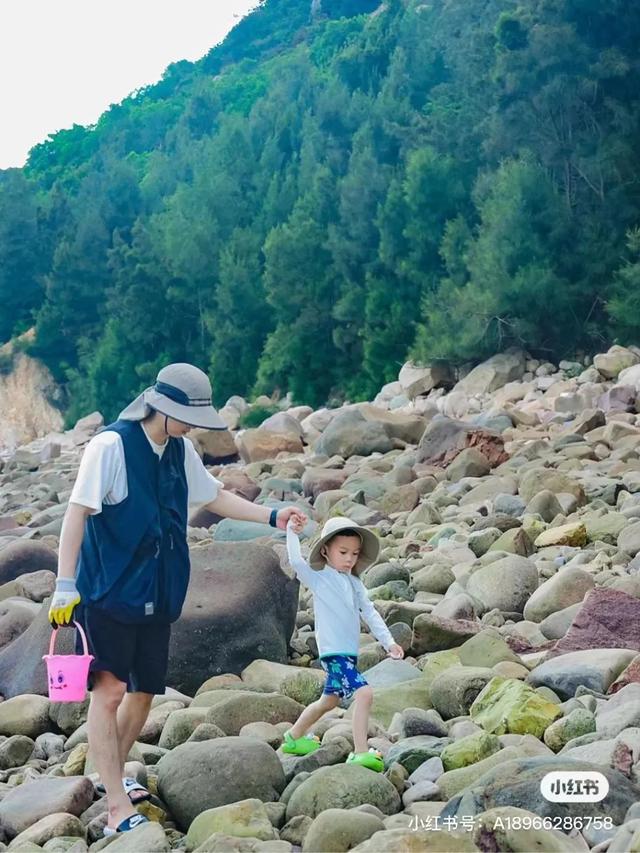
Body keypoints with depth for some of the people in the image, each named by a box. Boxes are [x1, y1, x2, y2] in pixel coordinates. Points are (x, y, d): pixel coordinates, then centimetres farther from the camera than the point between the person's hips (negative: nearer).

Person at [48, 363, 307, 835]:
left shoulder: (180, 450, 7)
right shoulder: (110, 446, -15)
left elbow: (214, 496, 19)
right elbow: (77, 513, -16)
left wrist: (272, 516, 12)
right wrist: (65, 585, -20)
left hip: (157, 596, 7)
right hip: (108, 593, -7)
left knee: (145, 690, 13)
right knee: (109, 690, -9)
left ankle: (114, 773, 34)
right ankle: (118, 806, -7)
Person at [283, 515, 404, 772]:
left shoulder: (354, 583, 14)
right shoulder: (318, 578, -6)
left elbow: (370, 613, 13)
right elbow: (296, 562, -22)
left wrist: (388, 641, 6)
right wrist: (292, 532, -20)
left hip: (349, 652, 9)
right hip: (333, 652, -8)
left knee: (330, 700, 23)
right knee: (364, 693, -23)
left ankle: (294, 737, 42)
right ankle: (360, 752, -23)